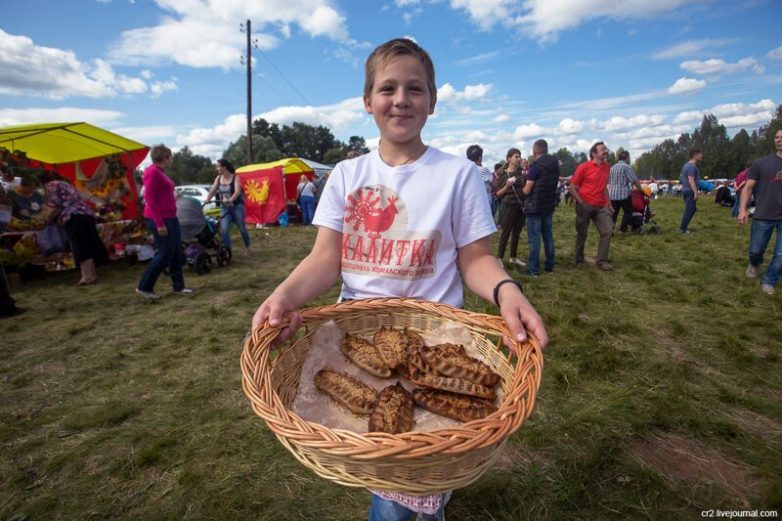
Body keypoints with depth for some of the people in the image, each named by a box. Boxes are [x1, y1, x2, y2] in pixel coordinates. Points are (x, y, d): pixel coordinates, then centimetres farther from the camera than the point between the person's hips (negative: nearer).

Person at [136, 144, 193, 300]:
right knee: (165, 253, -5)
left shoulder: (161, 172, 14)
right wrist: (159, 223, -21)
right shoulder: (153, 172, -14)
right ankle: (144, 287, 7)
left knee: (177, 253, 10)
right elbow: (149, 198, -18)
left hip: (170, 217, 10)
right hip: (159, 219, -10)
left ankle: (178, 286, 19)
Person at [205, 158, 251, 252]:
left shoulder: (235, 177, -11)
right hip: (224, 208, 4)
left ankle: (247, 247, 29)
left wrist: (230, 200, -40)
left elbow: (237, 191, -23)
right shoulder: (218, 178, 5)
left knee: (242, 228, 7)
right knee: (224, 230, -10)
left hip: (237, 206, -4)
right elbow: (212, 190, 1)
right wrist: (207, 199, -18)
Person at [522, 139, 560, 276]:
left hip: (535, 207, -7)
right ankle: (549, 265, 19)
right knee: (548, 236, 13)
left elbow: (526, 191, -15)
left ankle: (533, 269, -2)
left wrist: (524, 187, 7)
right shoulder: (555, 165, 7)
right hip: (549, 206, 7)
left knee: (534, 238, -4)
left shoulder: (536, 166, -16)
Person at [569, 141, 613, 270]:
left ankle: (602, 261, 3)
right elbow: (572, 188, -8)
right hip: (585, 205, -5)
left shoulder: (606, 166, 8)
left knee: (607, 231, -6)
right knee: (582, 234, 6)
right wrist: (580, 202, -15)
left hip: (601, 206, 5)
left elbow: (604, 186, 20)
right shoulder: (584, 167, -9)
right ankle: (579, 260, 22)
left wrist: (608, 201, 11)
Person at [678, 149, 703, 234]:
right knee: (689, 210, -4)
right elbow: (691, 180, -22)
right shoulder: (692, 166, -15)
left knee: (693, 209, 18)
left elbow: (681, 177, 24)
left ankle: (683, 226, 19)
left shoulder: (686, 165, 15)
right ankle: (682, 229, 0)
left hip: (685, 190, 10)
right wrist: (696, 192, -24)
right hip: (690, 191, -10)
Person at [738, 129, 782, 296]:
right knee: (755, 251, 10)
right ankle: (754, 264, 43)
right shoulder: (761, 163, 0)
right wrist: (743, 209, -12)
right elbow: (748, 187, 0)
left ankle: (768, 281, 17)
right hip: (763, 216, 0)